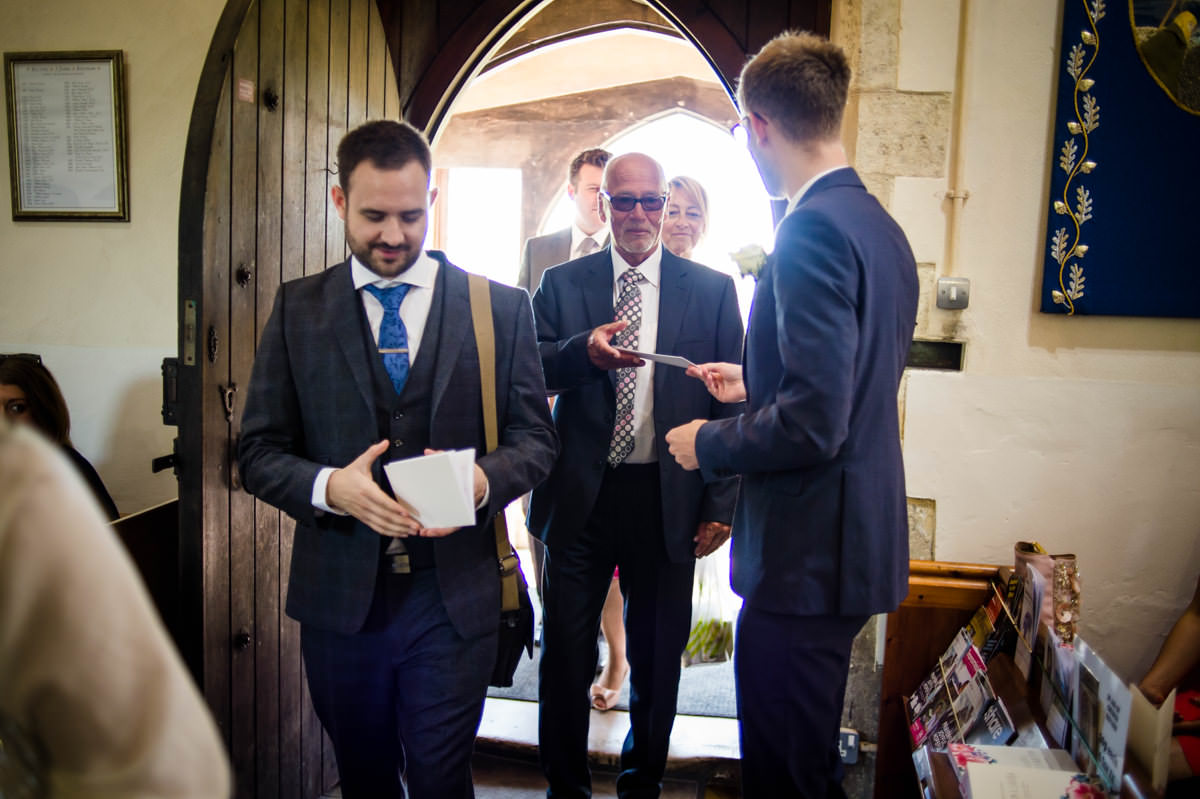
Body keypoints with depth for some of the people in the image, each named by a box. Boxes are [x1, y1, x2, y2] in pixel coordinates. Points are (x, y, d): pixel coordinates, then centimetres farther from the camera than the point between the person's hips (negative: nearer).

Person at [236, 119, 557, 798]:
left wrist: (481, 480, -20)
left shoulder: (502, 308, 0)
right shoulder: (298, 309, 3)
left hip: (454, 595, -1)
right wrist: (329, 487, -19)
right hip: (340, 594, 2)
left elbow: (535, 438, 2)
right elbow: (260, 452, 2)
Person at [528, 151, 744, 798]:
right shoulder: (561, 283, 6)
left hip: (669, 502, 0)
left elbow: (732, 404, 2)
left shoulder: (712, 290, 3)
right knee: (566, 653, 10)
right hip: (580, 497, 1)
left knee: (657, 658, 14)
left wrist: (721, 505, -3)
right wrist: (584, 351, -22)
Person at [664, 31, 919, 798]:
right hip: (858, 538, 10)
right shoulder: (882, 226, 11)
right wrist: (756, 384, 24)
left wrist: (710, 443, -11)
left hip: (809, 556, -10)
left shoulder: (815, 230, -20)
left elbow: (814, 423, -26)